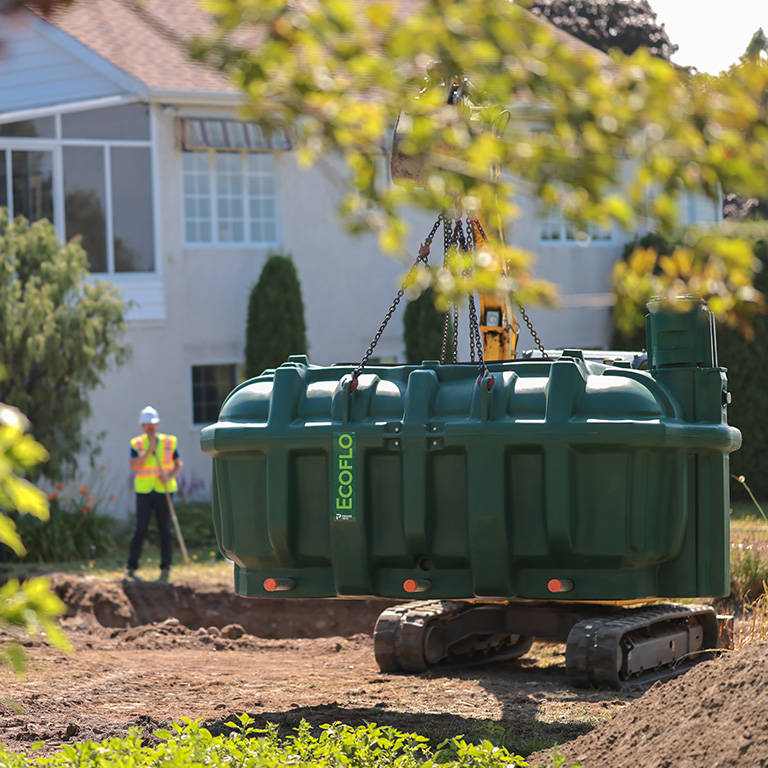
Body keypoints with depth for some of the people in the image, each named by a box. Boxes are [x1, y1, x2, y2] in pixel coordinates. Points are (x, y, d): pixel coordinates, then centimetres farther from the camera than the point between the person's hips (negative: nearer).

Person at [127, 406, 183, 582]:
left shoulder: (169, 442, 6)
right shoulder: (137, 444, 4)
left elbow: (179, 465, 6)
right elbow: (134, 466, -8)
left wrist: (170, 477, -12)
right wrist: (148, 451, -17)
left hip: (163, 490, 1)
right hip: (144, 491, -1)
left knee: (165, 530, 0)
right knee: (140, 529, -4)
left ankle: (165, 568, 5)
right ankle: (131, 568, 1)